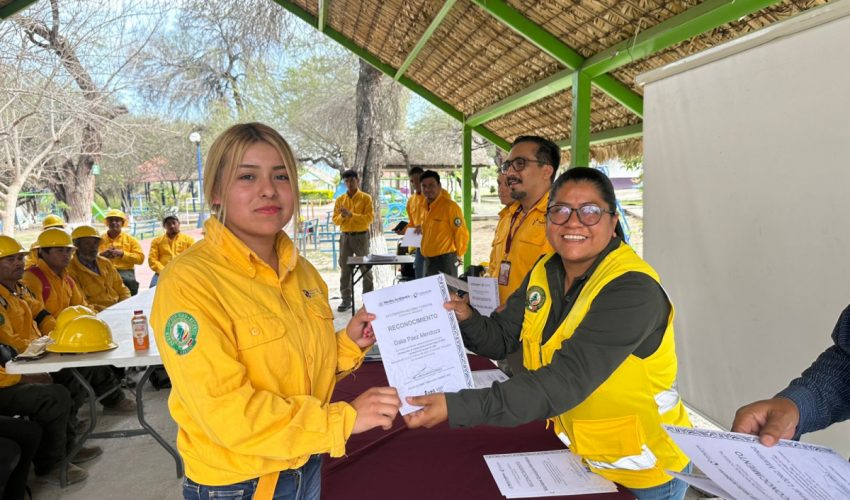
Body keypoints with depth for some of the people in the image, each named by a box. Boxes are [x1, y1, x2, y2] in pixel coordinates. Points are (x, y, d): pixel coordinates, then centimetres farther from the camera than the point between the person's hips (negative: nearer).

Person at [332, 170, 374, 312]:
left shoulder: (366, 198, -2)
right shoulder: (340, 199, 8)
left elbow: (369, 218, -12)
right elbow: (335, 220, 6)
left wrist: (351, 214, -20)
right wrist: (342, 216, -15)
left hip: (361, 236, -3)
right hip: (345, 236, 3)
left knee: (365, 268, 2)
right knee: (345, 268, 4)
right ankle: (346, 299, 10)